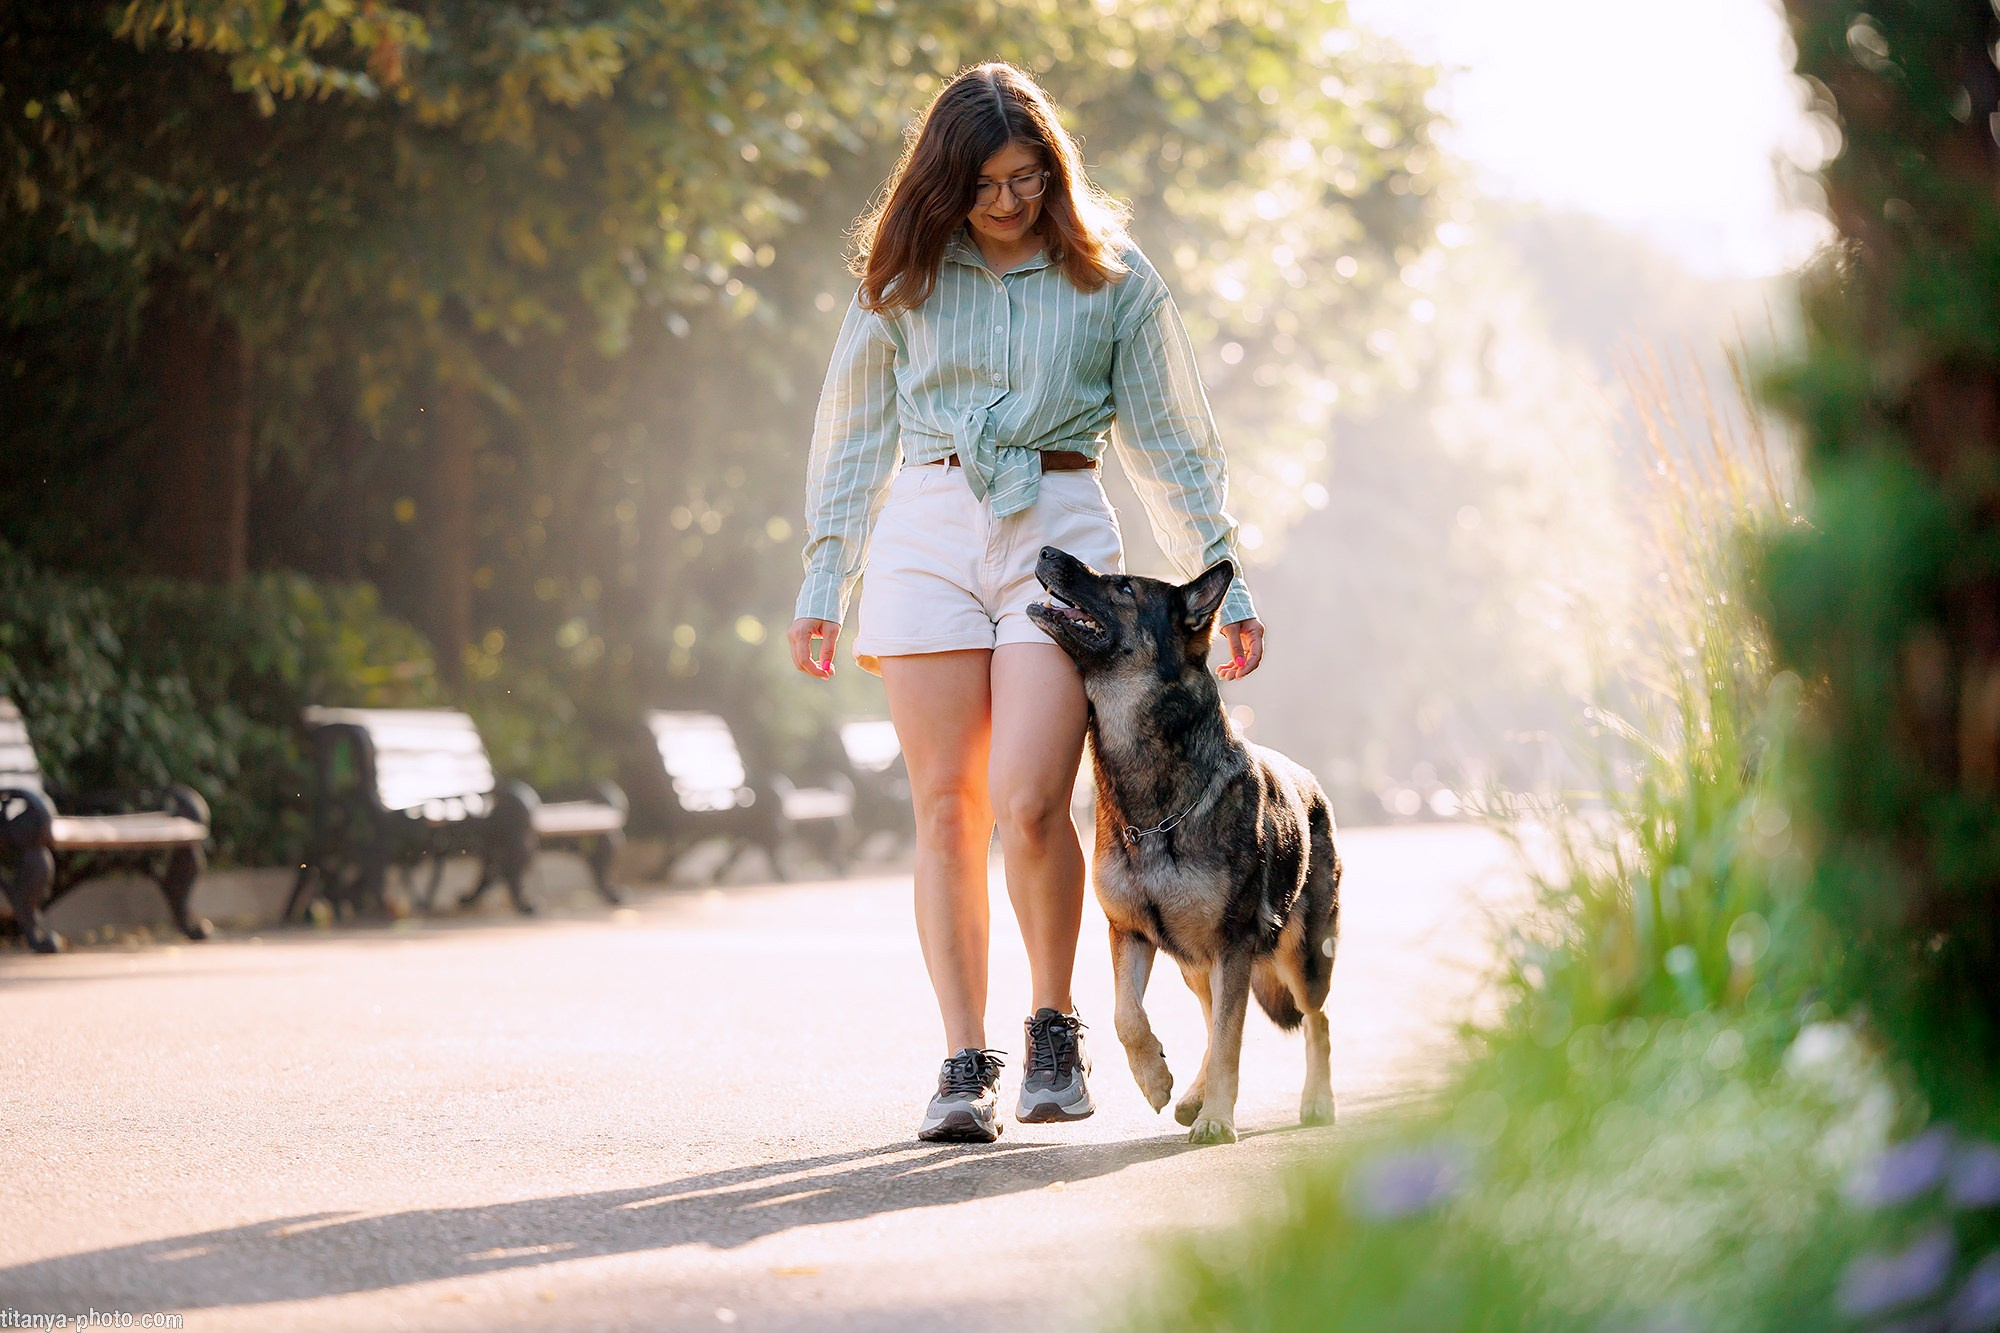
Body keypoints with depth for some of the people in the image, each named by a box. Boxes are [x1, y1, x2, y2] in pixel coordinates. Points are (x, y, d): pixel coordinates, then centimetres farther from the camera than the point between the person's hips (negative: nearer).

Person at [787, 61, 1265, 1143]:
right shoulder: (904, 279, 9)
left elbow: (1168, 437, 11)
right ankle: (965, 1062, 4)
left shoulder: (1111, 277, 6)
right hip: (927, 534, 2)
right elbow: (853, 436, 16)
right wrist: (822, 585, 12)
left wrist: (1223, 579, 9)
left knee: (1026, 804, -15)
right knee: (946, 810, -2)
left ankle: (1055, 1024, 8)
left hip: (1061, 530, -2)